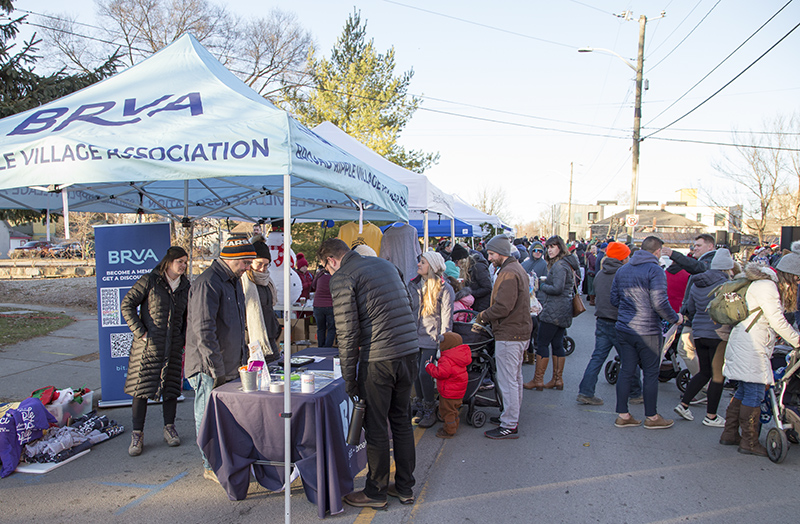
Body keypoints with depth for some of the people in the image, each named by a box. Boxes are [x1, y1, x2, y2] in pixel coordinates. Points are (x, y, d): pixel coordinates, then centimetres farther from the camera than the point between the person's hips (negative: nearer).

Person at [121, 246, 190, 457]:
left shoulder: (185, 286, 8)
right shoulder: (149, 281, -6)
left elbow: (188, 315, 18)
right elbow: (127, 305, -6)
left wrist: (185, 338, 8)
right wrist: (140, 332, -11)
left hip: (173, 346, 4)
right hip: (148, 345, -4)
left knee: (171, 387, 9)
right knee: (141, 388, -1)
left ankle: (169, 428, 24)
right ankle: (137, 435, 9)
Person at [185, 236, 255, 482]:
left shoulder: (234, 280, 13)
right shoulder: (208, 283, -19)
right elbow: (204, 330, -23)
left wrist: (242, 354, 20)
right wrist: (216, 369, -22)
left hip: (230, 364, 9)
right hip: (209, 368, -9)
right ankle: (212, 466, 16)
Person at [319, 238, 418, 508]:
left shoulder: (341, 278, -6)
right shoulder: (387, 264, 16)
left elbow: (347, 333, -11)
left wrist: (349, 379, -3)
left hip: (378, 360, -7)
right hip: (409, 352, 7)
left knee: (376, 427, 8)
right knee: (402, 420, 18)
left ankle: (376, 492, 22)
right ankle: (405, 487, 29)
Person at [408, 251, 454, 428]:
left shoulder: (444, 289, -6)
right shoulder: (413, 285, 10)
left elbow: (447, 318, -6)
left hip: (432, 339, -5)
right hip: (415, 338, 5)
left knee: (425, 374, -10)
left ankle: (430, 411, 10)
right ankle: (423, 408, 23)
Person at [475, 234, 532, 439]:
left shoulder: (508, 273, -20)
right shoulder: (517, 268, 14)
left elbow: (502, 307, -25)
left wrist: (483, 316, -8)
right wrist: (486, 316, 9)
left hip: (509, 335, -11)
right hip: (520, 331, 11)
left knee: (507, 380, -4)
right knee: (515, 377, 19)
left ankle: (509, 426, 3)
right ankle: (512, 416, 32)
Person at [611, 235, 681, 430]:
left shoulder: (622, 270, 9)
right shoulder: (655, 270, -12)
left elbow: (614, 300, 12)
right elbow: (660, 303, -18)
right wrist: (675, 318, -3)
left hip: (624, 328, 6)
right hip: (647, 331, -6)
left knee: (626, 371, 10)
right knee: (651, 373, 7)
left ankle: (622, 415, 15)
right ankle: (651, 417, 18)